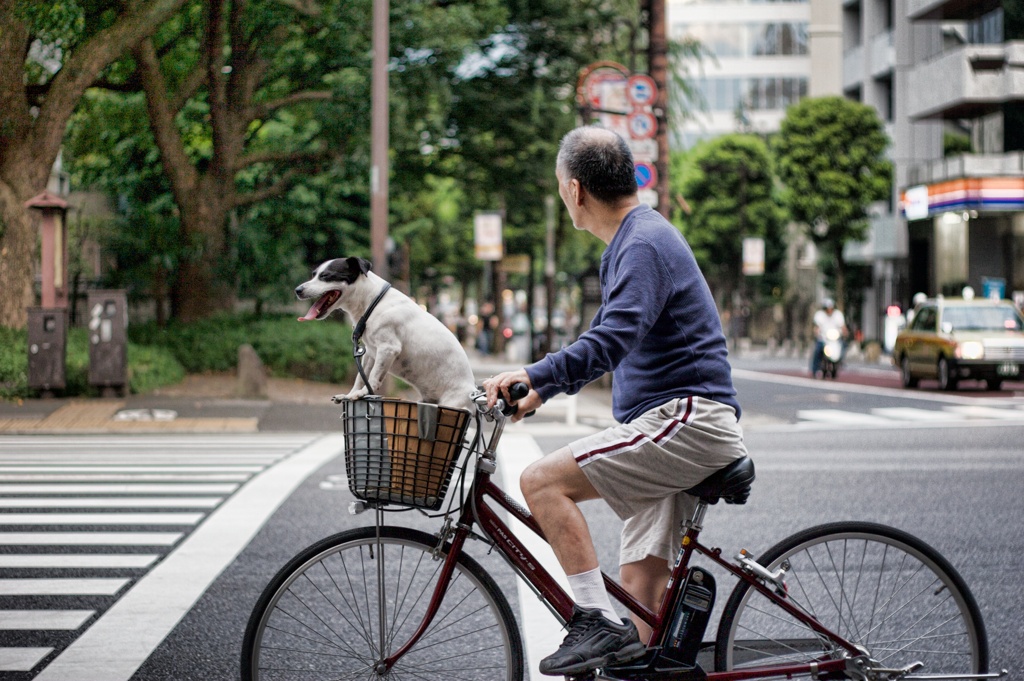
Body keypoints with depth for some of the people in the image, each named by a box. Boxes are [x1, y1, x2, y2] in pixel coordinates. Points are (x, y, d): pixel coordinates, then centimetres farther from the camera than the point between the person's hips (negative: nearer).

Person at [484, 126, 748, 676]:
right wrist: (541, 392, 26)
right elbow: (607, 337, 31)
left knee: (542, 481, -18)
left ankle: (597, 623, -18)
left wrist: (535, 374, -36)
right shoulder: (629, 243, 20)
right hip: (675, 425, 10)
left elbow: (614, 339, -29)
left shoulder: (645, 243, -13)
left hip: (688, 419, -10)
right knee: (641, 587, 7)